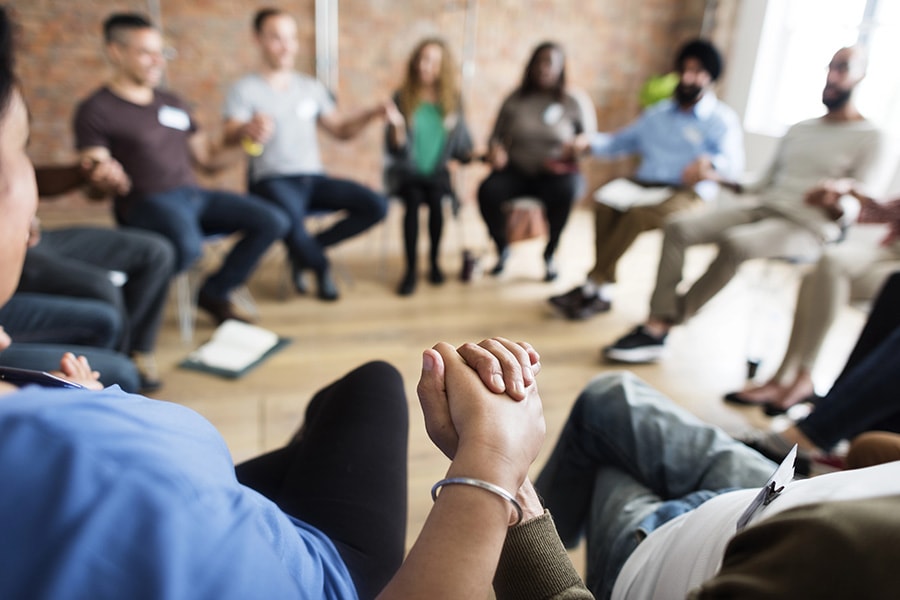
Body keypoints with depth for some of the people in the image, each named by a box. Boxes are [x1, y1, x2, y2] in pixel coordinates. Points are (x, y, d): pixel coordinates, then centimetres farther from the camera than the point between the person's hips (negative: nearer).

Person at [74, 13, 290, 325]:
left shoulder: (173, 103, 18)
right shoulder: (95, 110, -1)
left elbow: (210, 159, 19)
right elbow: (99, 180, -8)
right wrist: (107, 179, -32)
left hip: (194, 194, 7)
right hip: (146, 202, -6)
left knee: (273, 222, -11)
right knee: (188, 246, -39)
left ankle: (214, 293, 4)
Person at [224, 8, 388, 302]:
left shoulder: (311, 87, 16)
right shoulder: (244, 89, 0)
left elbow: (340, 129, 17)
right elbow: (229, 136, -16)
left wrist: (370, 113, -3)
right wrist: (247, 129, -42)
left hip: (314, 178, 5)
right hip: (272, 181, -5)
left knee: (376, 206, -18)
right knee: (291, 221, -39)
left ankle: (304, 252, -1)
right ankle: (320, 267, -2)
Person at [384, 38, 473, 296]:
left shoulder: (452, 99, 4)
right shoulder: (402, 97, -3)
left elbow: (461, 145, 9)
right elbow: (396, 151, -7)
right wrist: (396, 126, -24)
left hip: (437, 171, 1)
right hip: (406, 171, -1)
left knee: (436, 198, -31)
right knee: (414, 198, -32)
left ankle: (435, 261, -8)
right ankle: (411, 268, -19)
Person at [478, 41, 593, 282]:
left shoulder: (571, 104, 6)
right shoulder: (515, 99, 7)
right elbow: (496, 136, 9)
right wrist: (495, 149, -13)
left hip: (556, 172, -1)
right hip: (516, 171, 1)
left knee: (564, 192, -37)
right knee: (487, 191, -30)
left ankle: (550, 254, -8)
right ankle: (502, 249, -1)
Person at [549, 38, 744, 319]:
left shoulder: (723, 120, 6)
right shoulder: (658, 112, 25)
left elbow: (734, 165, -10)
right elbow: (622, 140, 24)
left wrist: (710, 165, -34)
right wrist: (591, 143, 3)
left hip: (688, 193, -4)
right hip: (644, 184, 5)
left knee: (638, 213, -35)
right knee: (605, 201, -29)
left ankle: (590, 286, -28)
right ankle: (603, 292, -30)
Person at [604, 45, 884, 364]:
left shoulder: (868, 136, 4)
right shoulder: (799, 129, 24)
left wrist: (832, 203, -25)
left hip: (806, 228, -6)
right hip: (761, 207, 6)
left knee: (733, 243, -38)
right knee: (678, 227, -19)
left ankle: (663, 326, -25)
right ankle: (656, 321, -25)